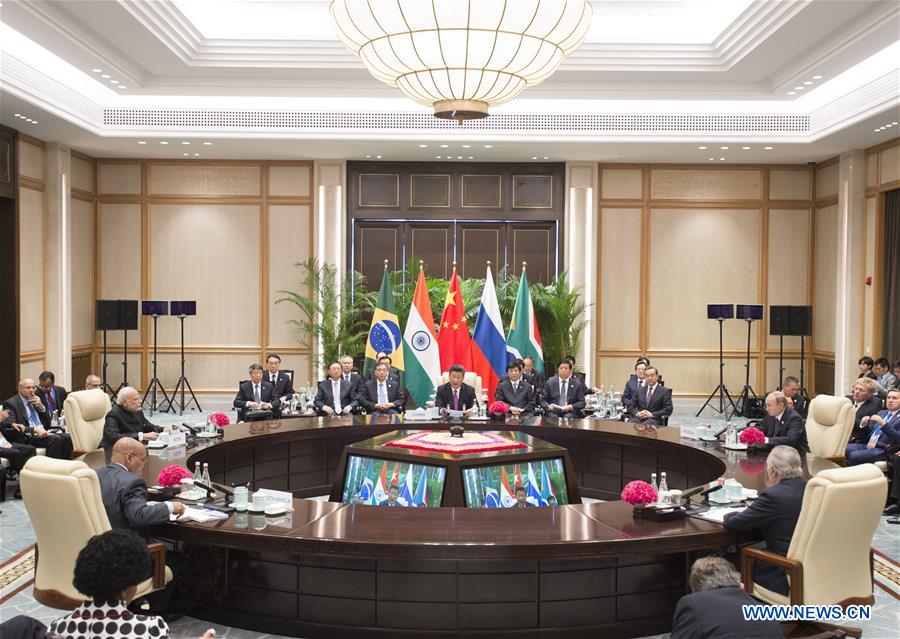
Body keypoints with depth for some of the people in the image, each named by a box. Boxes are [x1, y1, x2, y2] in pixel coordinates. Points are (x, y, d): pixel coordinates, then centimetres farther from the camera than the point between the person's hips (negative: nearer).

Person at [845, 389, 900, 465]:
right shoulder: (881, 413, 24)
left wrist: (883, 424, -20)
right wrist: (864, 424, 1)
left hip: (882, 449, -6)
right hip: (866, 444, 6)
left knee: (854, 456, -31)